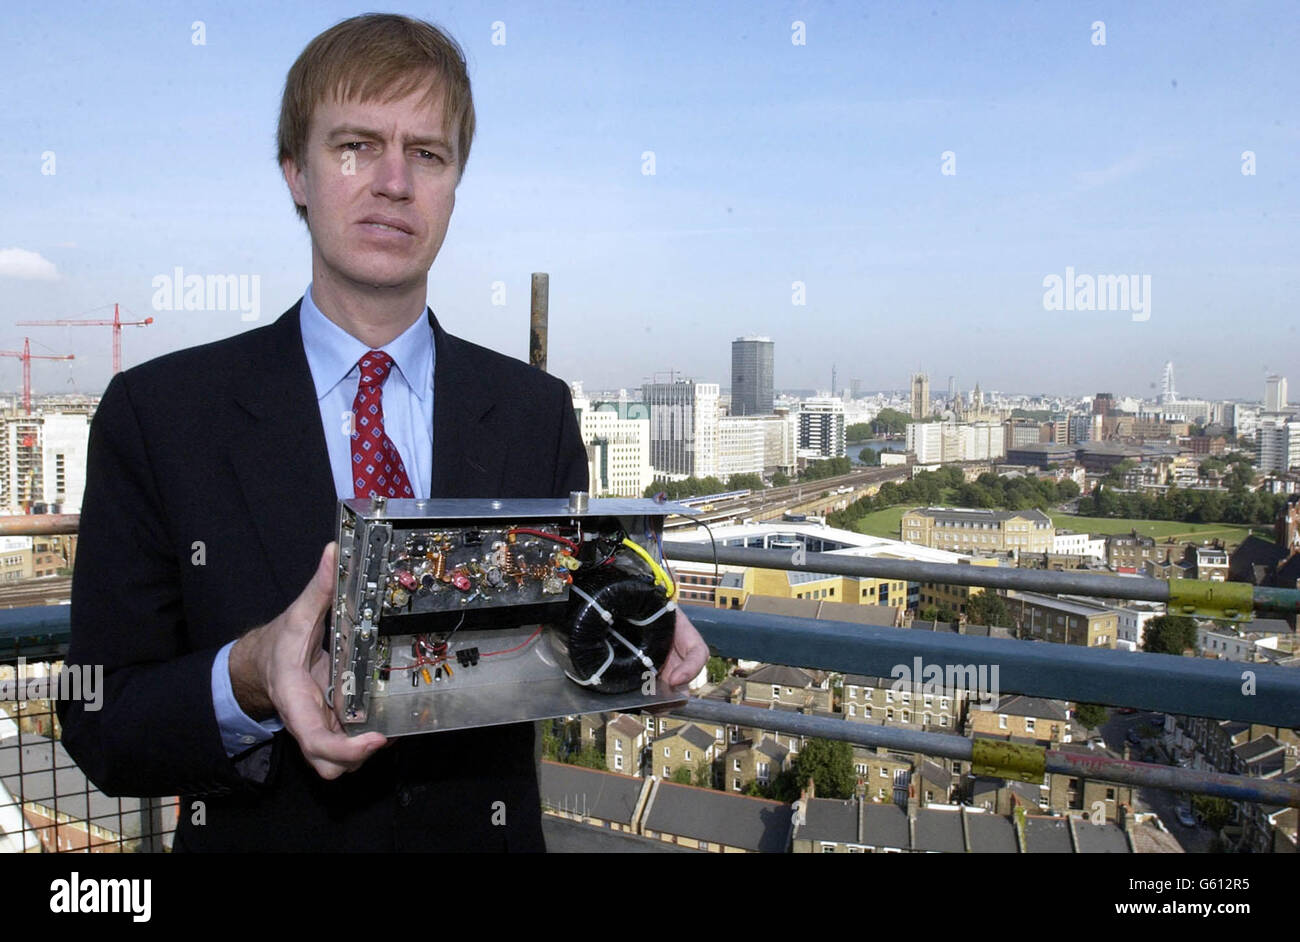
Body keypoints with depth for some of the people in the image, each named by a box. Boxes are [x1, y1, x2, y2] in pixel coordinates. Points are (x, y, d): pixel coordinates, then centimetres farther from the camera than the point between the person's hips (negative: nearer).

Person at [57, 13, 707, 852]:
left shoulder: (538, 413, -4)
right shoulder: (156, 414, -11)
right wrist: (245, 681, -31)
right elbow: (98, 728, -11)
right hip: (264, 835, -1)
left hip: (490, 830, 2)